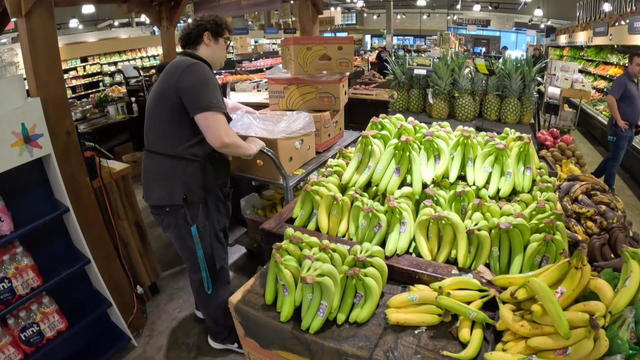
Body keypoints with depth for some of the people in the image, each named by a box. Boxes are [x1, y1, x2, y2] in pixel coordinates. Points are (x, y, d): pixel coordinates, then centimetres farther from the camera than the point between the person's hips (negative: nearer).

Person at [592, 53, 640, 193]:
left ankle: (594, 176, 30)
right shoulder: (623, 80, -16)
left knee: (614, 156, 17)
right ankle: (609, 189, 14)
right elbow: (610, 98, -29)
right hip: (621, 128, -8)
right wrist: (618, 120, -23)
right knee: (615, 160, 2)